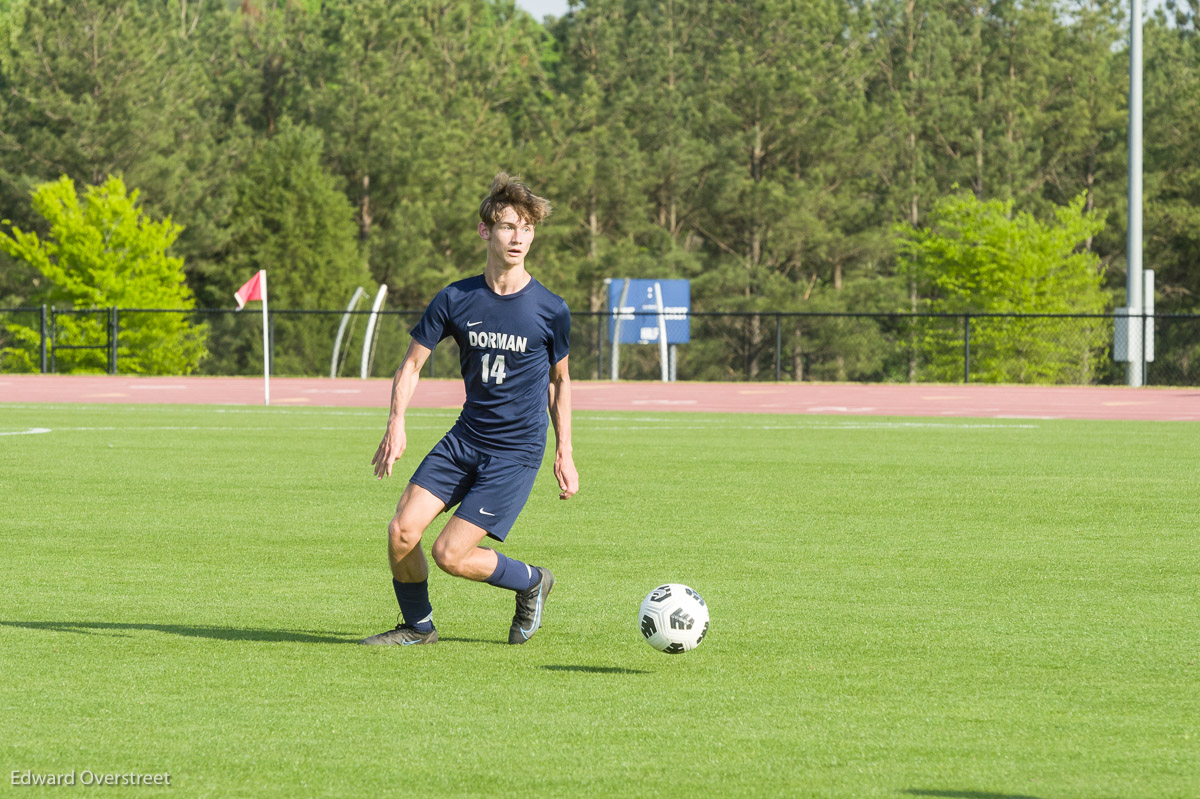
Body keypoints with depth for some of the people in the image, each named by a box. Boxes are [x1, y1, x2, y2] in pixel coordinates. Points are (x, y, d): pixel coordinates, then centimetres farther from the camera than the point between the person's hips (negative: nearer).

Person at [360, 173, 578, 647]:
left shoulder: (550, 310, -6)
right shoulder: (455, 300, -2)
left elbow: (559, 380, 9)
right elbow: (412, 363, 5)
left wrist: (564, 455, 7)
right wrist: (397, 421, -12)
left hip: (517, 452, -4)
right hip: (464, 440, 4)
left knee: (450, 555, -12)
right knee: (402, 531, -10)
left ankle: (532, 583, 15)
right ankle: (417, 626, 15)